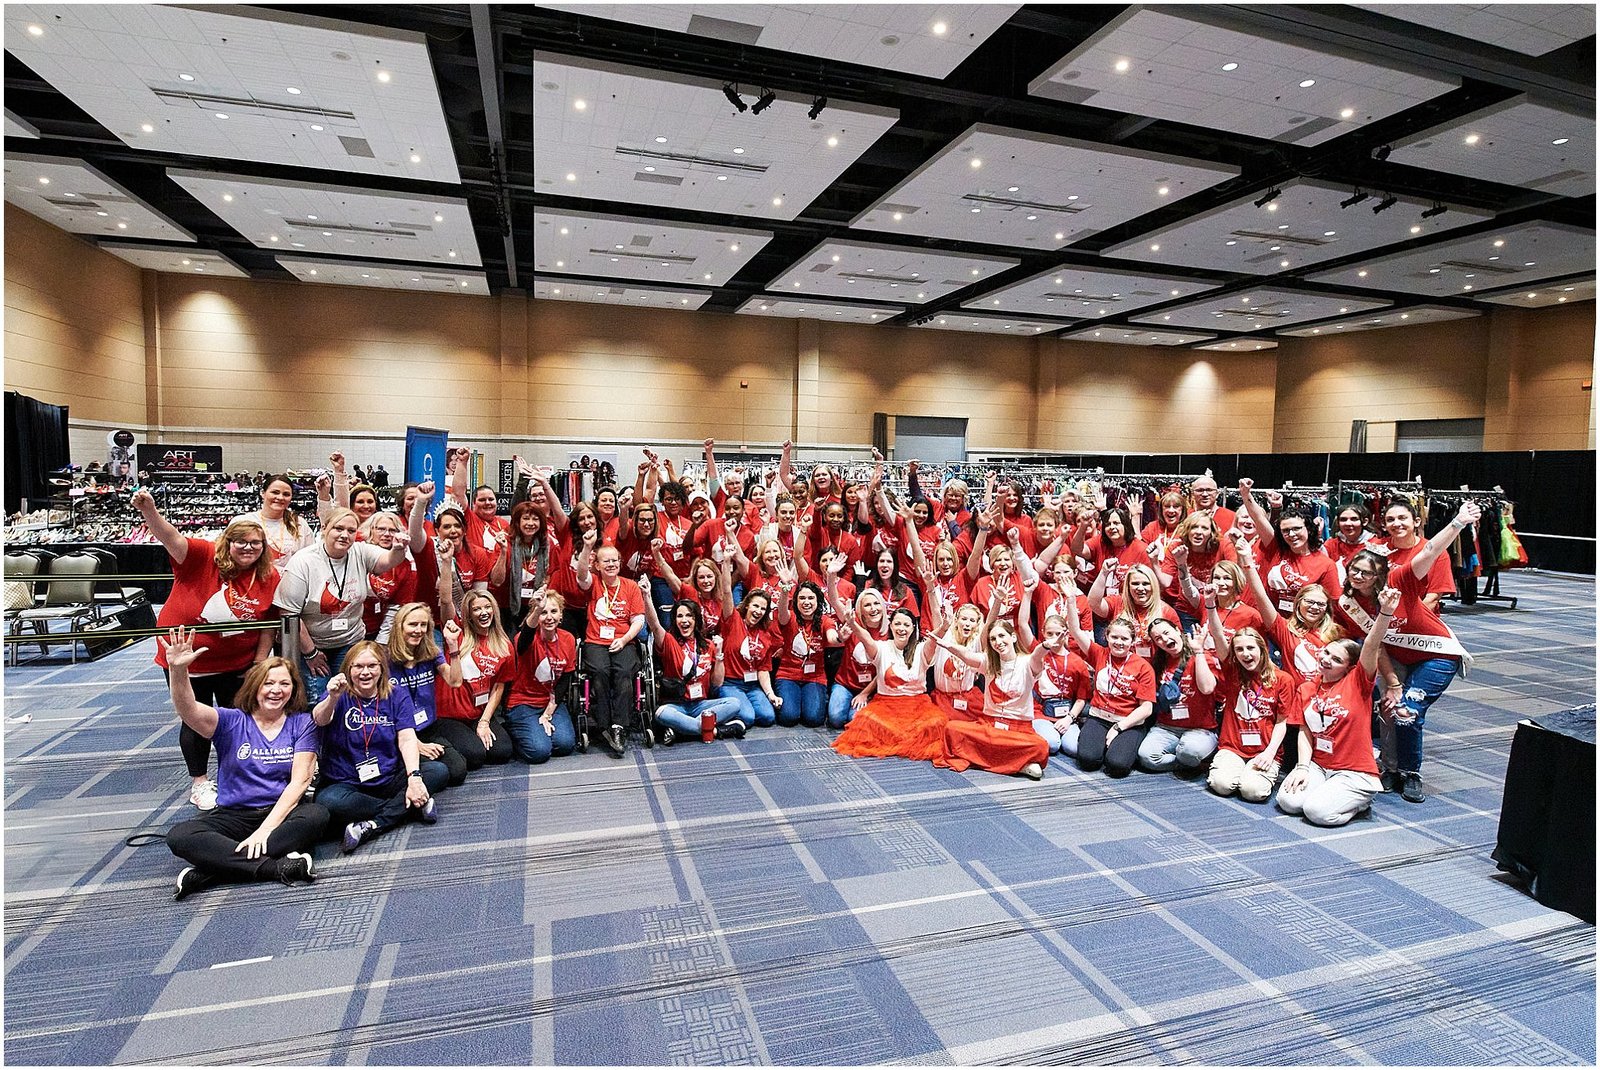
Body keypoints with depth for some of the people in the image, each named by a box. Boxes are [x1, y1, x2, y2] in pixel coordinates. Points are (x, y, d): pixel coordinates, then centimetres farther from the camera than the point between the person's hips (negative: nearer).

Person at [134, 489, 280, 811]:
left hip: (237, 663, 3)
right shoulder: (203, 557, -16)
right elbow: (171, 538, -34)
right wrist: (149, 511, -53)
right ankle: (199, 782, 30)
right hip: (187, 659, -2)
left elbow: (269, 624, -2)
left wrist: (259, 664, -3)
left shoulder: (269, 577, -8)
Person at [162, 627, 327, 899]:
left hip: (282, 811, -1)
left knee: (317, 815, -33)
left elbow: (300, 780, -8)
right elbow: (189, 710, -18)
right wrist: (177, 669, -36)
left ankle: (209, 872, -27)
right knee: (179, 836, -26)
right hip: (234, 814, 1)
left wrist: (266, 828, -19)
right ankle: (277, 866, -31)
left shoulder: (301, 723, 1)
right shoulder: (231, 722, 4)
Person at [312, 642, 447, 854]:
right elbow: (320, 720, -25)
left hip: (390, 779, 2)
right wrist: (332, 698, -49)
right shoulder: (340, 695, -2)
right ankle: (415, 806, -22)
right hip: (346, 783, -2)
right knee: (328, 801, -35)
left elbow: (407, 740, -8)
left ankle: (372, 826, -25)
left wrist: (414, 777, -24)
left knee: (439, 772, -21)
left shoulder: (396, 695, 2)